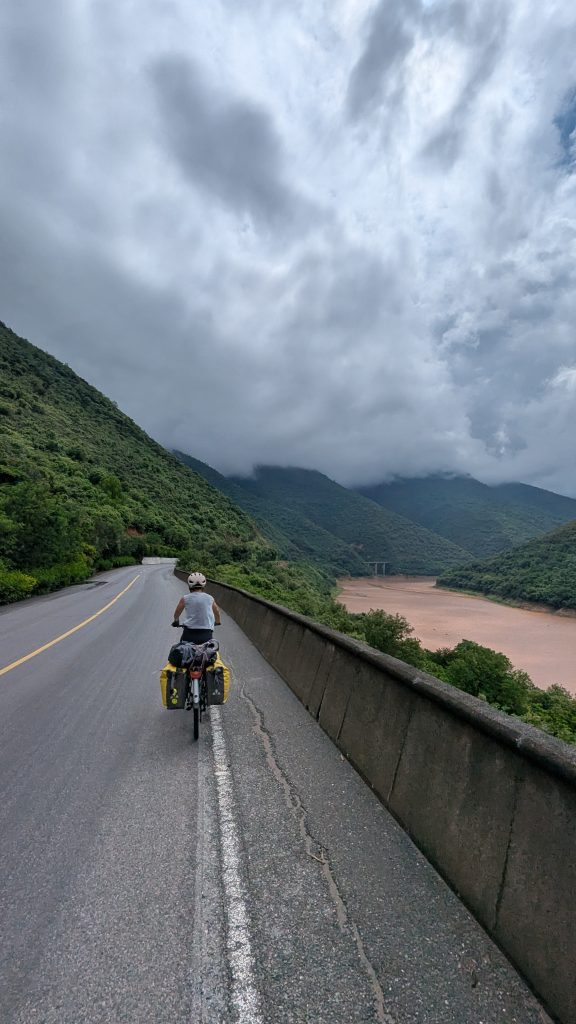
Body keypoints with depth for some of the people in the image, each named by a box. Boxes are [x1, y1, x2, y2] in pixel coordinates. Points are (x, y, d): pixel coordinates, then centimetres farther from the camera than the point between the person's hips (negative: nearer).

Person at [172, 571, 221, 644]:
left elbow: (176, 614, 15)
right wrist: (217, 622, 40)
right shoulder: (210, 598, 4)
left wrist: (176, 621, 37)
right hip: (206, 634, 1)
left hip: (189, 633, -1)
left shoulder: (185, 599, 0)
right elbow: (217, 611, 20)